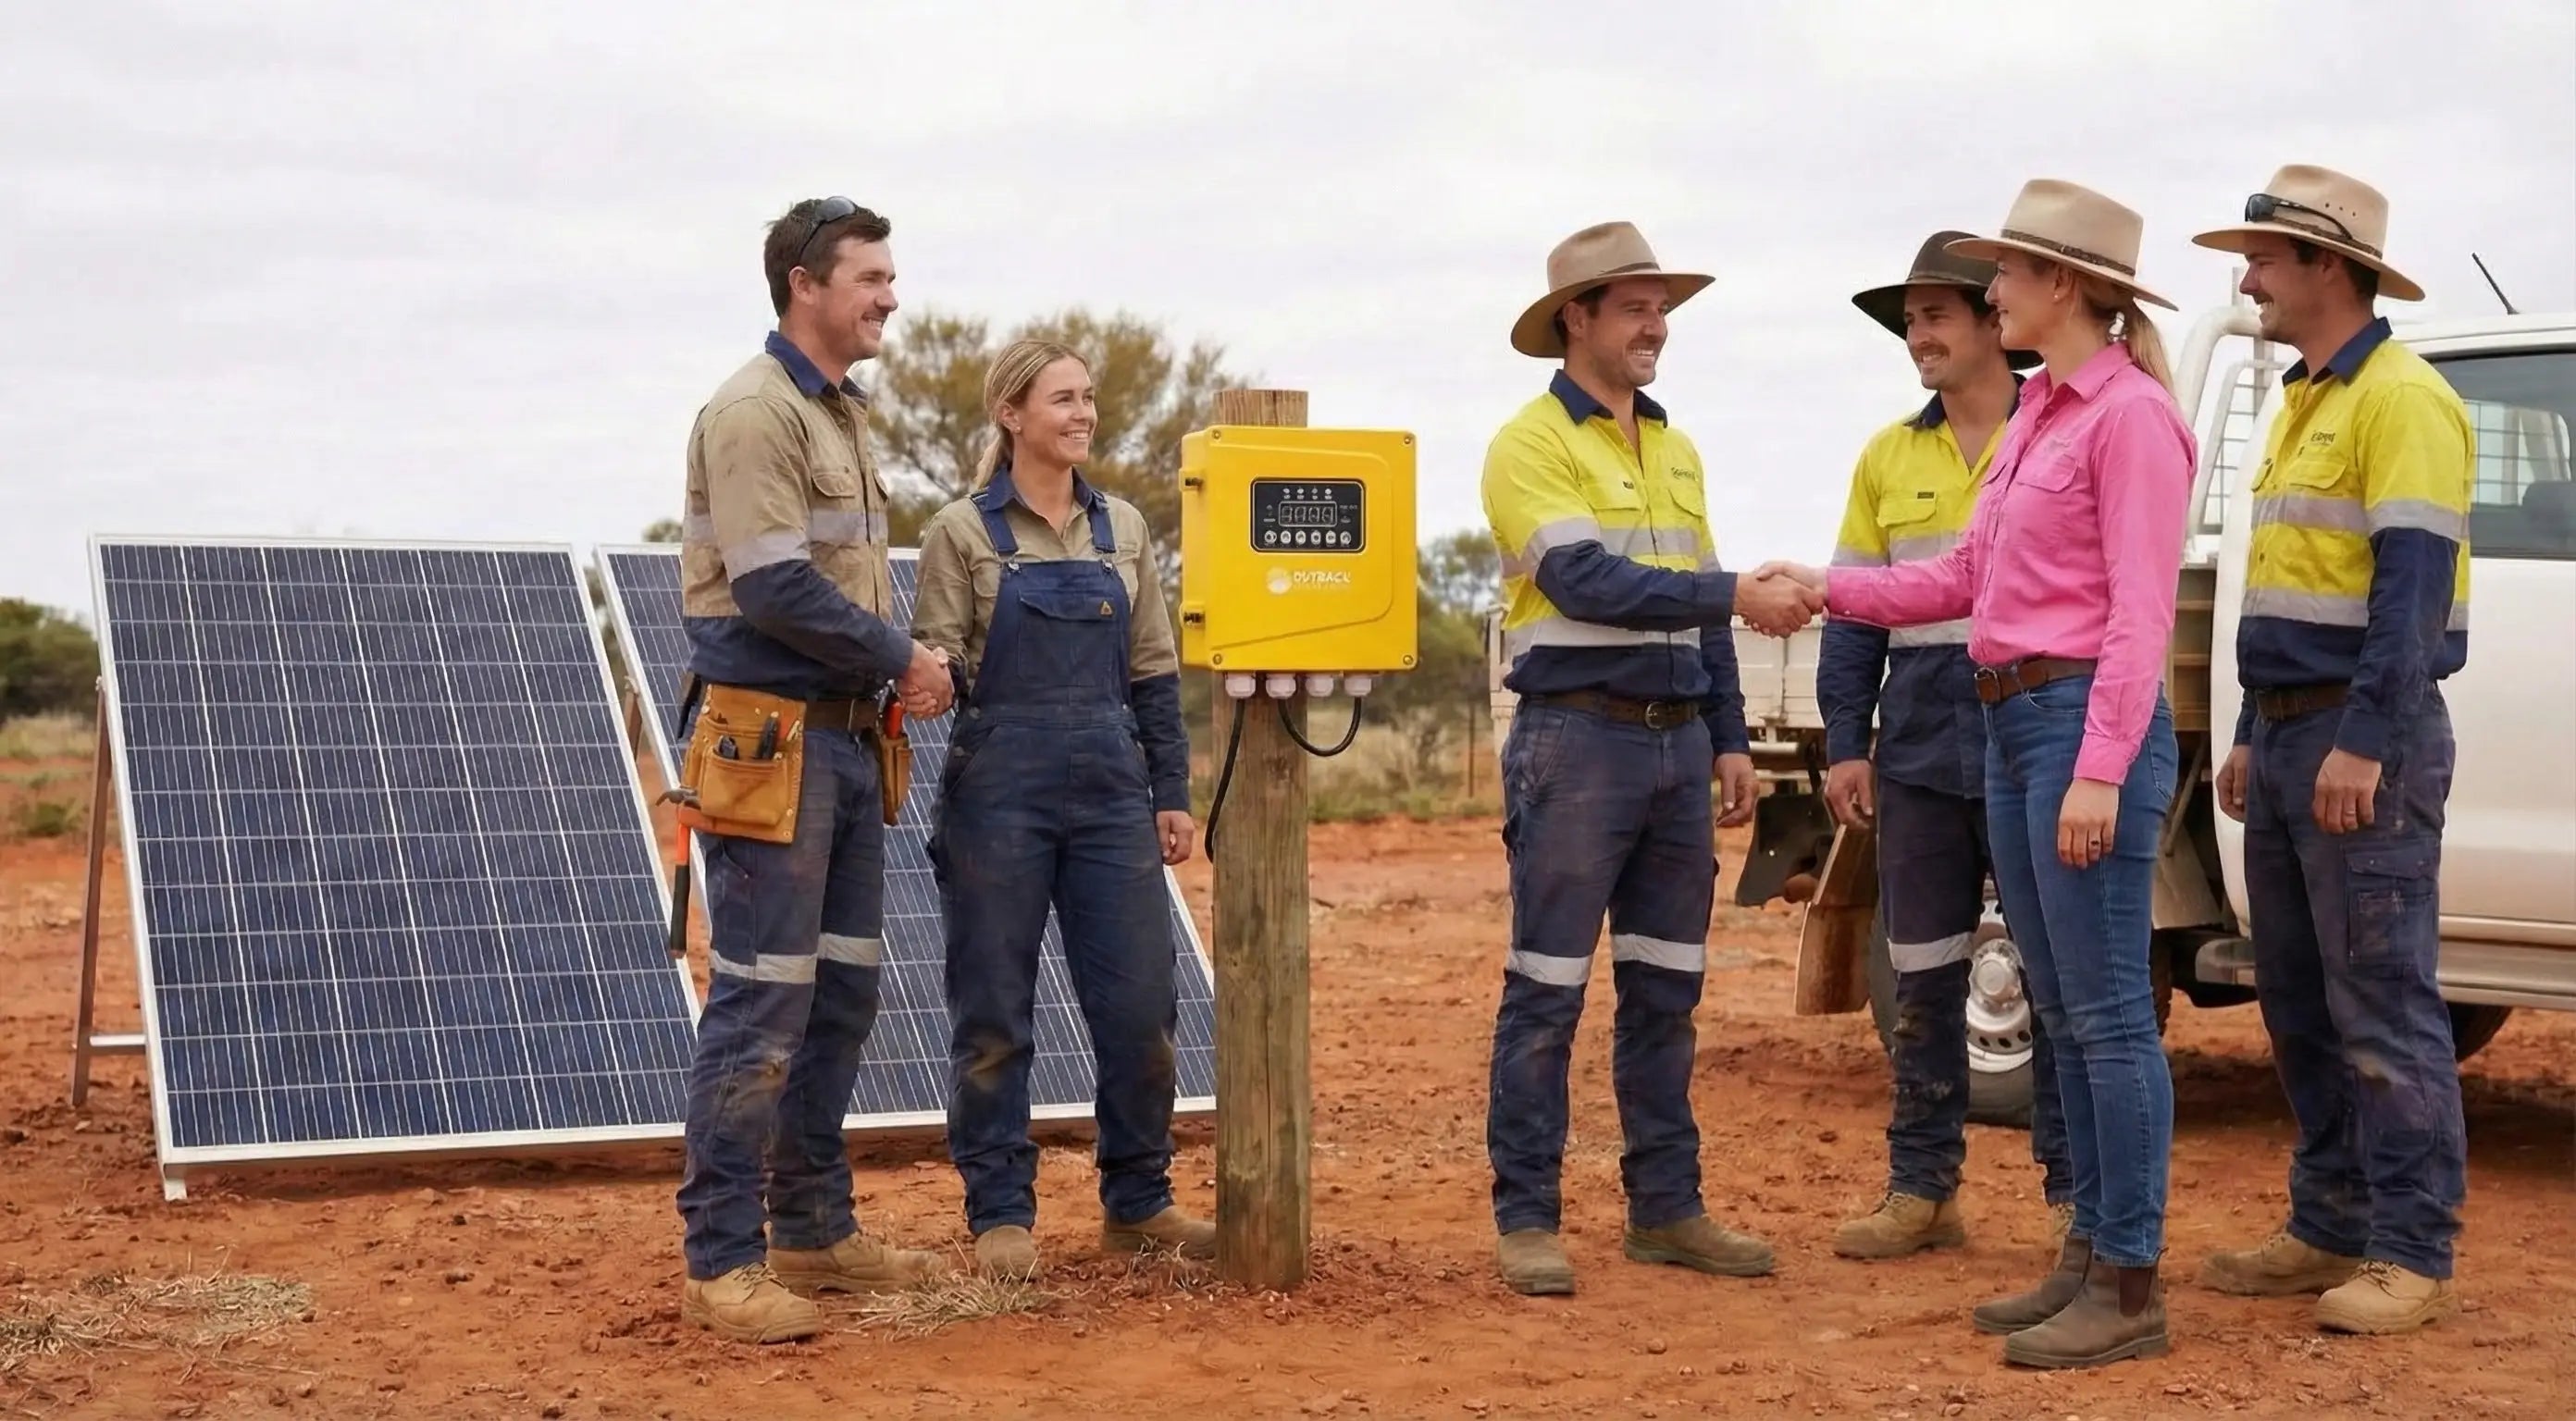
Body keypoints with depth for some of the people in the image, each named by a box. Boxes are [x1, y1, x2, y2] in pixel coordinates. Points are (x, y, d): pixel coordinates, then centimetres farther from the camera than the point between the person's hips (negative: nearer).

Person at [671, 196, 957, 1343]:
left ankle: (812, 1230, 24)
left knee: (841, 996, 14)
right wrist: (899, 657, -11)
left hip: (845, 738, 10)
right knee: (761, 1003, -7)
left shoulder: (843, 413, 17)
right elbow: (773, 585, -21)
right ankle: (720, 1263, -1)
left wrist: (906, 670, 3)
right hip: (769, 739, -10)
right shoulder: (754, 411, -13)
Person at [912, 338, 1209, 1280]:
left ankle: (1137, 1203, 18)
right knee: (994, 1014, 3)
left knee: (1141, 1006, 3)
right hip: (999, 789, -3)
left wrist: (1171, 794, 8)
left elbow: (1154, 672, 12)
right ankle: (1001, 1213, 13)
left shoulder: (1123, 529, 11)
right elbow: (939, 665, -3)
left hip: (1110, 790, 4)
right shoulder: (963, 532, 0)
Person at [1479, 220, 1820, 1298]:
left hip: (1677, 740, 7)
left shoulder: (1675, 450, 16)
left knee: (1664, 991, 10)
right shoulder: (1531, 444, -6)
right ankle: (1525, 1218, 4)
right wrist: (1738, 594, -25)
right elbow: (1589, 583, -19)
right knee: (1547, 993, -3)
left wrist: (1728, 737, 13)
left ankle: (1666, 1209, 17)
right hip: (1577, 739, -7)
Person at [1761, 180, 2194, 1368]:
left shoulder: (2130, 414, -10)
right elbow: (1966, 578, 21)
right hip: (2013, 725, 9)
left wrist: (2101, 771, -22)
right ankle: (2091, 1251, 20)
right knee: (2063, 1015, 12)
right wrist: (1826, 589, 18)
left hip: (2087, 725, -9)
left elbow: (2142, 611, -16)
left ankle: (2131, 1287, 0)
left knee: (2108, 1013, -5)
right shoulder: (2037, 415, 17)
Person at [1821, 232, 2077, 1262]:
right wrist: (1845, 744, 4)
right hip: (1919, 759, 4)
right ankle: (1922, 1189, 17)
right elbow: (1854, 613, 11)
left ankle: (2072, 1192, 10)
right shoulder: (1888, 457, 10)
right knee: (1921, 981, 9)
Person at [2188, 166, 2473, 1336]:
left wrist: (2362, 743, -24)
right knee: (2300, 1002, 12)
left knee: (2380, 1000, -6)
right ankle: (2330, 1226, 20)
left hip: (2365, 737, -9)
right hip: (2289, 734, 10)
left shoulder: (2401, 400, -11)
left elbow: (2412, 584, -19)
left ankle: (2412, 1254, 0)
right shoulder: (2303, 405, 18)